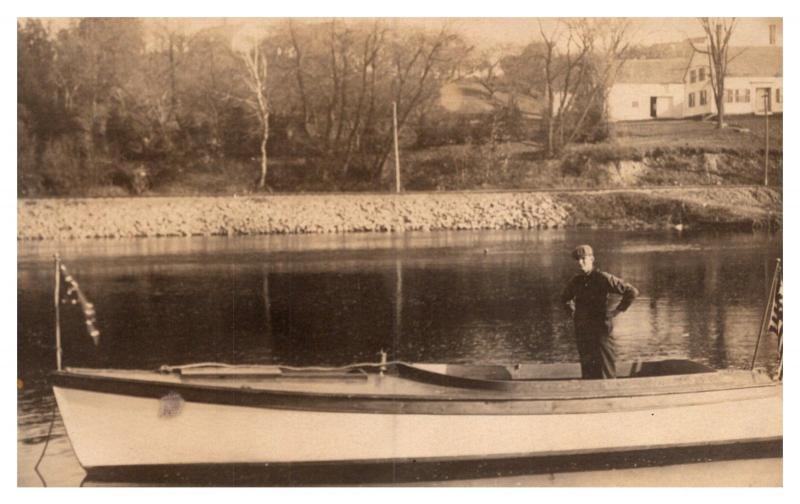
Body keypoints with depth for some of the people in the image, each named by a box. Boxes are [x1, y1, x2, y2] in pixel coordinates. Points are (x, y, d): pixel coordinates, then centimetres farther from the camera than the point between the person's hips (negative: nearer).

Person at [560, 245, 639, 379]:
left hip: (601, 330, -5)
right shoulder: (576, 281, 8)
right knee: (587, 371, 9)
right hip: (582, 331, 5)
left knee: (606, 371, -4)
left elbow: (632, 292, -9)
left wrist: (618, 310, -9)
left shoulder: (603, 278, -9)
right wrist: (572, 312, 16)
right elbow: (565, 299, 31)